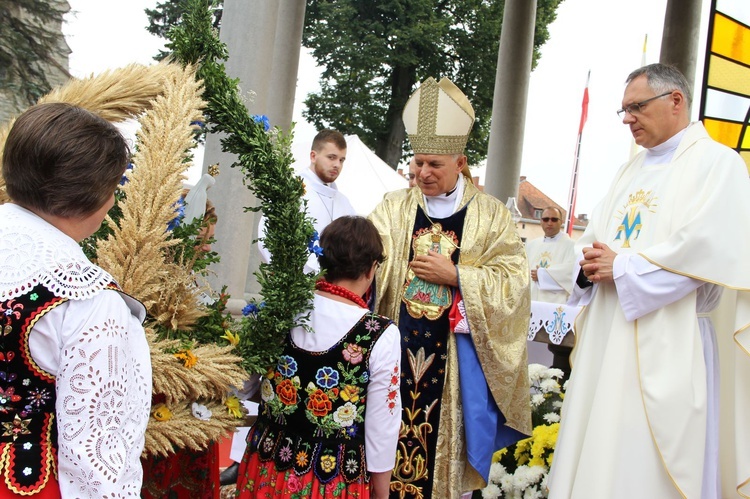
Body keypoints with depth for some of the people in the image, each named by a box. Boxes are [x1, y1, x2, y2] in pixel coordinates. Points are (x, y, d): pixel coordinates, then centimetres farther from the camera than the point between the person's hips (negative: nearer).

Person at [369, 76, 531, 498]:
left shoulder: (491, 215, 2)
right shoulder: (396, 207, 6)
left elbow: (513, 280, -4)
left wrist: (455, 275, -13)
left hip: (456, 355, -1)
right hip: (399, 348, 1)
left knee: (447, 446, 6)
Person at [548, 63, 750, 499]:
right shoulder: (632, 171, 19)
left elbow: (705, 250, -18)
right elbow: (595, 238, 20)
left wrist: (622, 266, -12)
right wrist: (591, 263, -3)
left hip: (664, 346, -7)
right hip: (606, 339, 7)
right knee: (596, 451, 10)